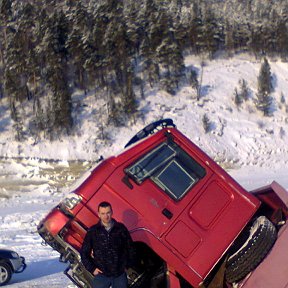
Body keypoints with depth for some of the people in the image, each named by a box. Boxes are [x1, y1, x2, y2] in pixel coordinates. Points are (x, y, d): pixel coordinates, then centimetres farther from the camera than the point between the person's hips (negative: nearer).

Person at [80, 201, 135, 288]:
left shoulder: (121, 228, 0)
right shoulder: (93, 231, -2)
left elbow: (130, 248, 11)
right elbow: (84, 253, 6)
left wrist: (127, 265, 9)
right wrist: (92, 269, 1)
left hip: (120, 274, 1)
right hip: (101, 274, -1)